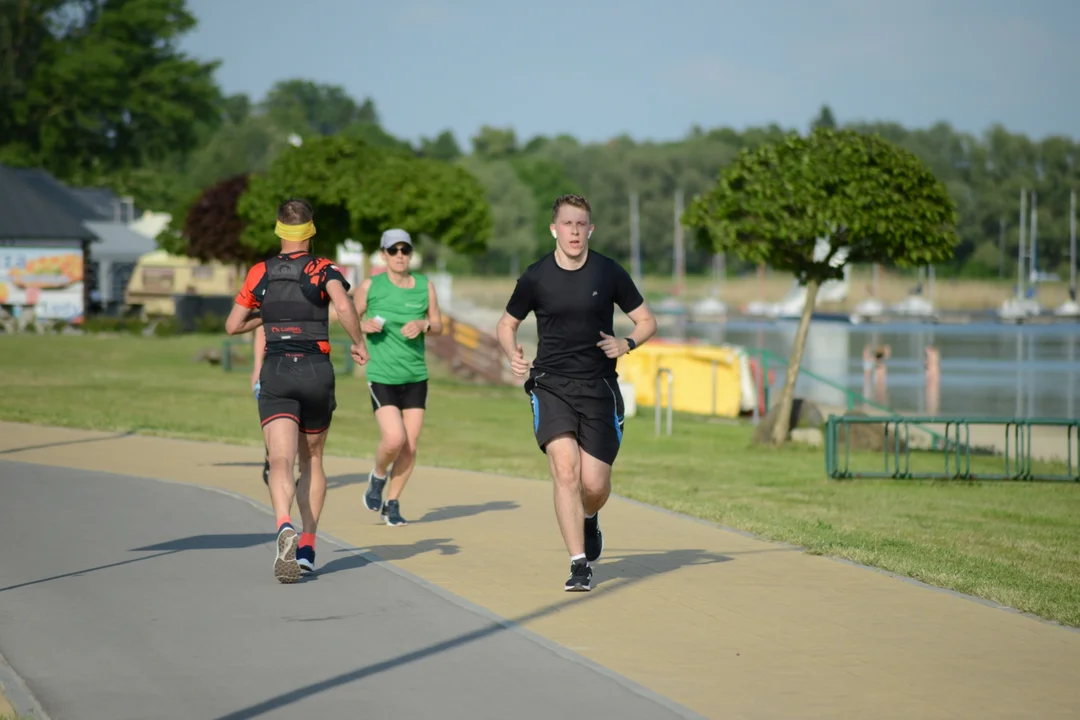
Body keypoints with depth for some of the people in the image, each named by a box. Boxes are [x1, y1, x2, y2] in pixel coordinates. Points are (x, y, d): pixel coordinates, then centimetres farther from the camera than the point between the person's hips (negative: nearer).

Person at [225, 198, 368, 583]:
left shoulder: (260, 273, 7)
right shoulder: (323, 269, -1)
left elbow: (233, 325, 11)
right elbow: (344, 307, -20)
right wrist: (359, 343, -5)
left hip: (276, 373, 0)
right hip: (316, 371, 0)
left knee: (280, 461, -13)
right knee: (312, 460, 17)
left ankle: (285, 527, -41)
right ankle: (307, 547, 14)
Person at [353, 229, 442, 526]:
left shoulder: (425, 286, 4)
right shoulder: (371, 286, -3)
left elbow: (438, 325, 12)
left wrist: (423, 325, -10)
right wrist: (363, 325, -14)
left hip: (416, 377, 3)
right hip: (382, 376, -3)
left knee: (410, 446, 1)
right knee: (394, 439, -18)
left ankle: (392, 503, 17)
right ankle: (378, 477, 14)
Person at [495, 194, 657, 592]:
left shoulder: (608, 272, -1)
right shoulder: (535, 277, -2)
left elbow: (647, 320, 7)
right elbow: (506, 324, 12)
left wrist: (626, 344, -14)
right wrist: (512, 354, -9)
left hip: (599, 387, 1)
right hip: (551, 385, -1)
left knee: (595, 485, -1)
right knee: (565, 472, -18)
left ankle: (589, 520, 36)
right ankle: (579, 564, -14)